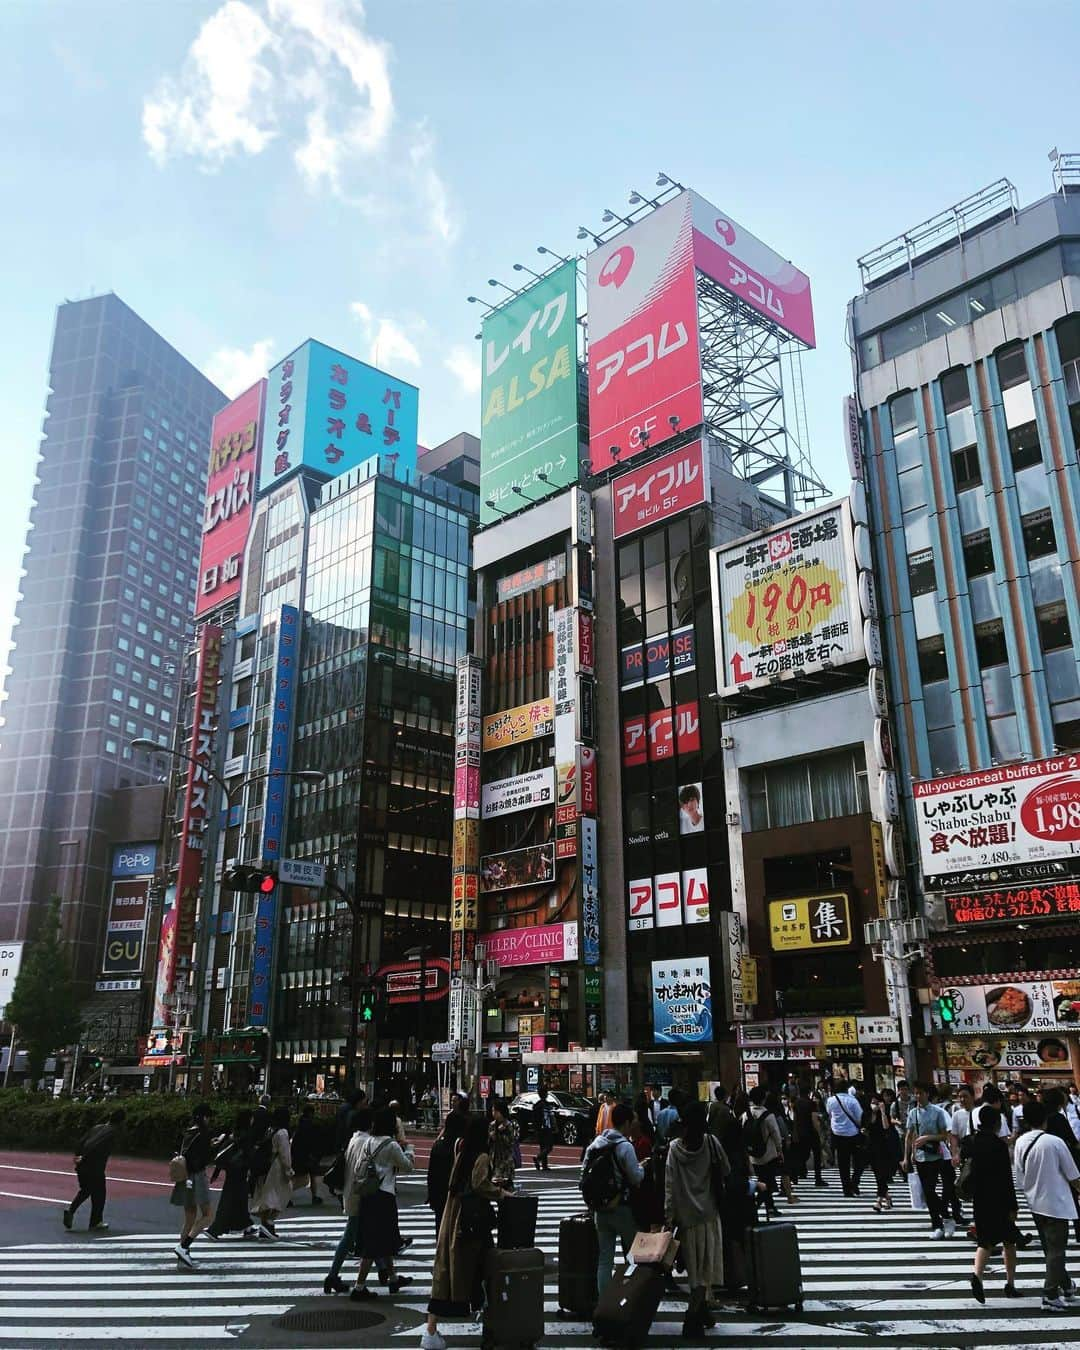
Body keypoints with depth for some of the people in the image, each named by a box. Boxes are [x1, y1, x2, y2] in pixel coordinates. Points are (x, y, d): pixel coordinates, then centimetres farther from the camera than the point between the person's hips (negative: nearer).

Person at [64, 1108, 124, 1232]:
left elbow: (82, 1141, 9)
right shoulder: (112, 1132, -9)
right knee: (98, 1194, 10)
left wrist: (78, 1156, 6)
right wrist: (84, 1158, -14)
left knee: (84, 1190, 28)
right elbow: (96, 1146, -19)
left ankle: (70, 1210, 10)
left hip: (81, 1166, 7)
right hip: (95, 1168, -7)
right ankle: (95, 1224, 18)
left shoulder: (98, 1127, 13)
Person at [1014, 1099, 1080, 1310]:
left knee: (1050, 1249, 18)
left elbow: (1020, 1176, 5)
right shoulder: (1054, 1142, -18)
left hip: (1035, 1203, 5)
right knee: (1056, 1251, 2)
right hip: (1056, 1203, -5)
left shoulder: (1020, 1143, -4)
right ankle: (1050, 1297, 1)